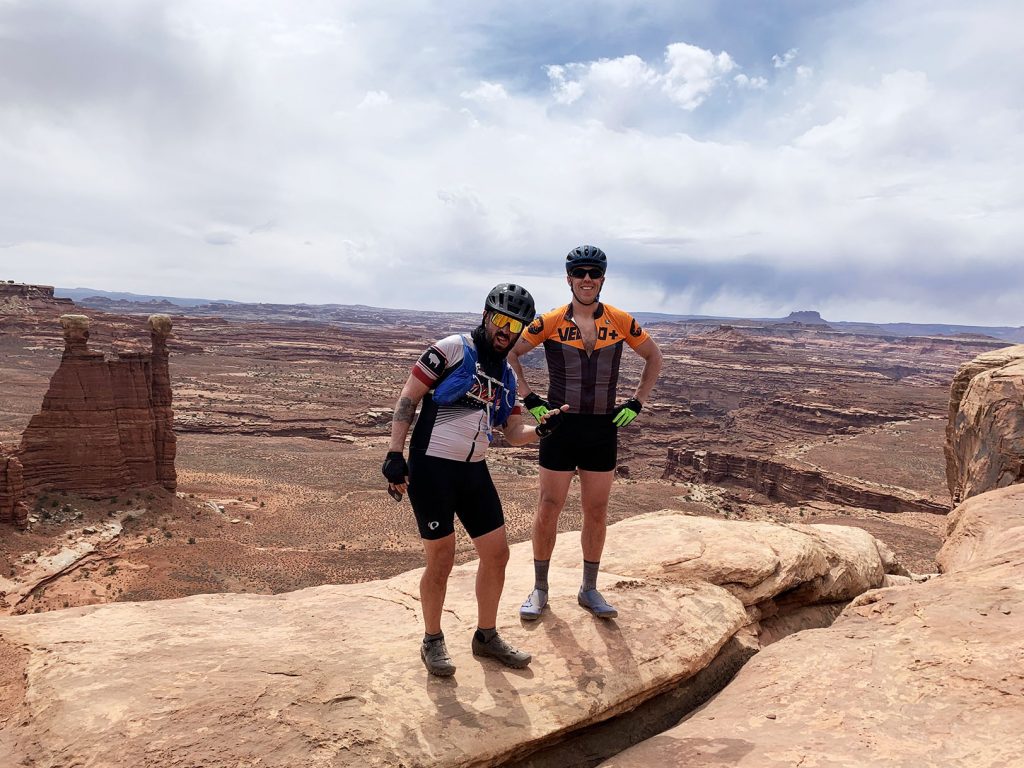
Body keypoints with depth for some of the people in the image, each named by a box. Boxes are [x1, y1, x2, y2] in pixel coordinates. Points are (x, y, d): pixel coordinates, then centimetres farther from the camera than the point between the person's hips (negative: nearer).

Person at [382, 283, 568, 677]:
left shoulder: (506, 376, 13)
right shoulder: (452, 349, -7)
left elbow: (514, 433, 13)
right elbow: (407, 398, -8)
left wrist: (543, 429, -8)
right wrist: (394, 454, -15)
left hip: (473, 471, 7)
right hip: (431, 468, -7)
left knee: (497, 554, 9)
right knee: (441, 560, 0)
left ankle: (486, 636, 29)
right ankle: (433, 641, 23)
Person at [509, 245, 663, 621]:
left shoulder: (621, 321, 0)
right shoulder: (550, 322, -5)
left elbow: (654, 356, 14)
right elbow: (509, 353, 3)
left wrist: (637, 402, 6)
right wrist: (529, 398, -3)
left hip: (603, 429, 2)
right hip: (560, 427, -2)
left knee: (596, 512, 10)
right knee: (548, 510, 4)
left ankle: (589, 589, 26)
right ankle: (539, 589, 21)